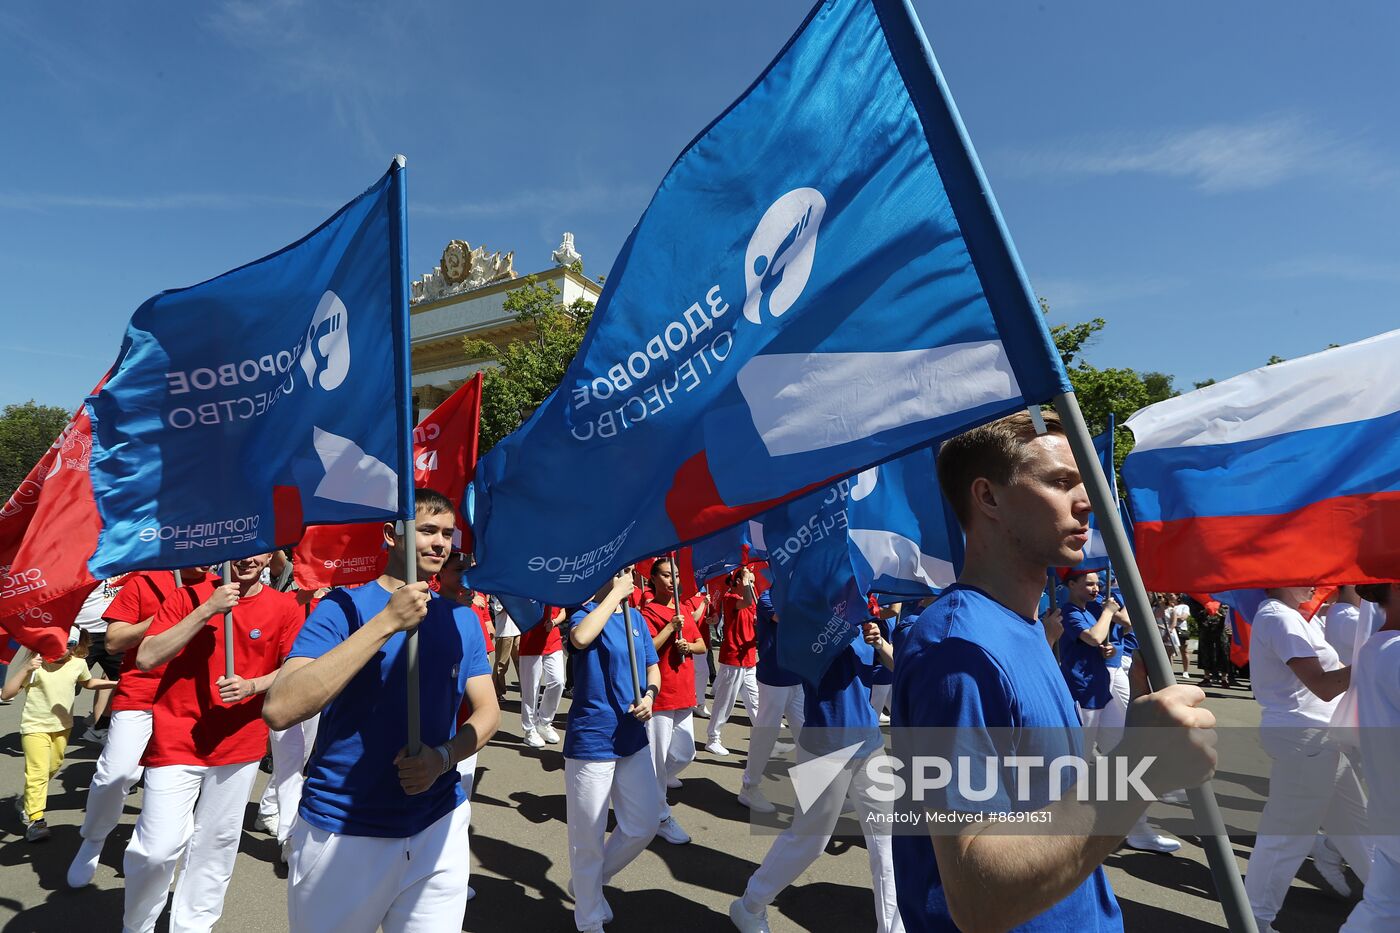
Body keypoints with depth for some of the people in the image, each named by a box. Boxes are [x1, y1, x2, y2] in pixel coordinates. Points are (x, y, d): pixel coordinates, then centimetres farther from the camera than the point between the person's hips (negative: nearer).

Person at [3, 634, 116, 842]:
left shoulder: (78, 663, -5)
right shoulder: (35, 665, -18)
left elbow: (88, 682, 16)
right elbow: (6, 694, -19)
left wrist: (116, 683, 8)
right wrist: (25, 670, -30)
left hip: (63, 726, 5)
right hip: (35, 726, -5)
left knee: (53, 766, 20)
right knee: (38, 772, -11)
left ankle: (27, 801, 44)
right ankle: (35, 819, -4)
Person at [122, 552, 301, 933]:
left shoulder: (284, 608, -3)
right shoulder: (190, 595, -4)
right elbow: (146, 659, -12)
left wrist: (251, 686, -17)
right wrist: (206, 610, -21)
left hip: (240, 743, 1)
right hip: (176, 741, -1)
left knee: (217, 845, 12)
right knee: (157, 848, -1)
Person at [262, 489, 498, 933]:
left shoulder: (462, 619, 1)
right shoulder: (343, 607, -12)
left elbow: (487, 710, 4)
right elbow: (279, 710, -25)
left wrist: (443, 758, -17)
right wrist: (387, 623, -31)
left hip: (439, 825, 3)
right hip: (340, 831, -3)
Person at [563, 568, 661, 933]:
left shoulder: (636, 618, 7)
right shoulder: (586, 613, -11)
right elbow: (580, 637, -36)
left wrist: (650, 695, -8)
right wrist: (615, 593, -27)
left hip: (633, 738, 7)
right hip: (591, 739, -6)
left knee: (643, 827, 16)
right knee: (589, 837, 8)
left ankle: (589, 882, 40)